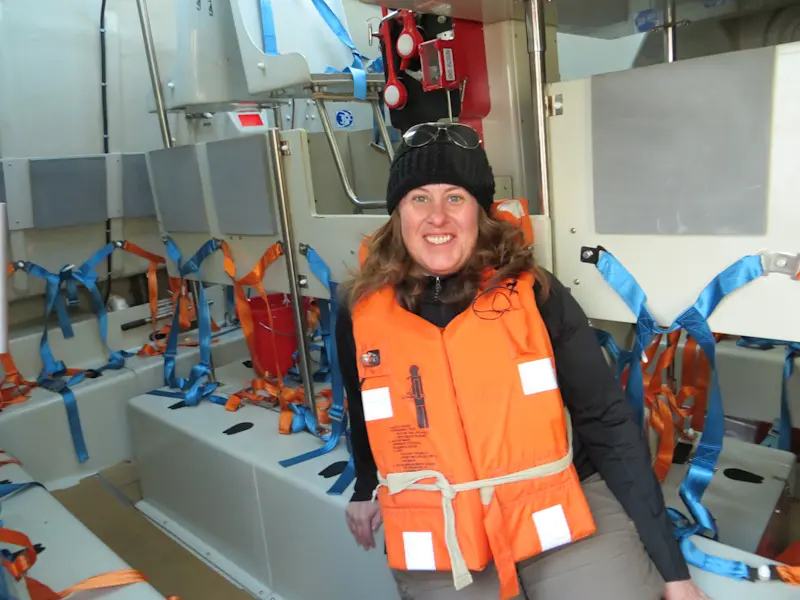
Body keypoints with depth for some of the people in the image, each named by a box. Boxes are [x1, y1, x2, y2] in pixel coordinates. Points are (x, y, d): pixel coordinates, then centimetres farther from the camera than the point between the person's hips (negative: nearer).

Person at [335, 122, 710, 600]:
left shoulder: (536, 296, -11)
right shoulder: (362, 315, -6)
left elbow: (610, 425, -7)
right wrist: (368, 488, 29)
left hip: (560, 516, -1)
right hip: (436, 541, 2)